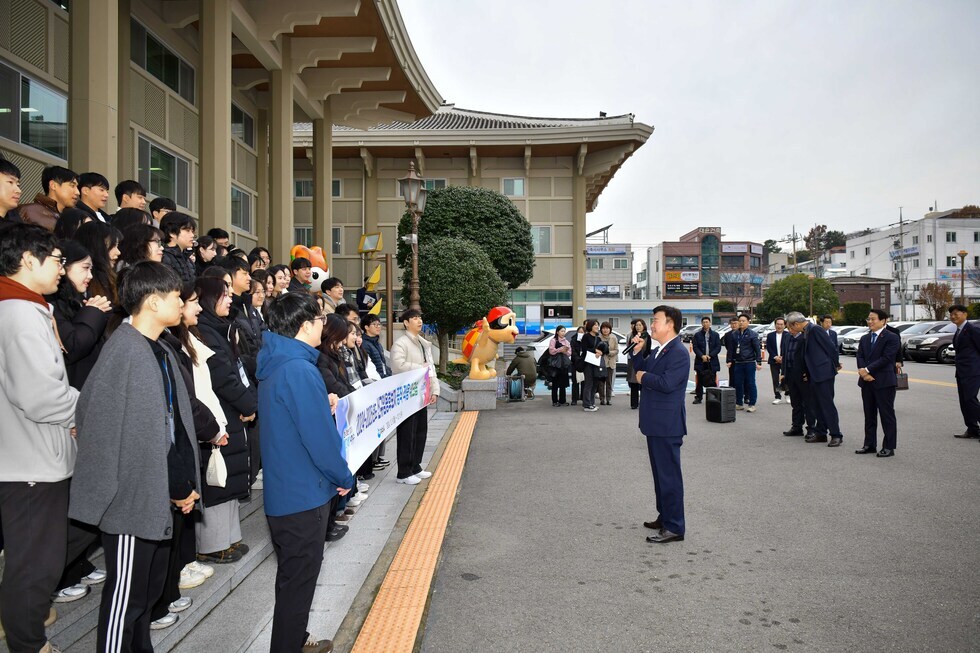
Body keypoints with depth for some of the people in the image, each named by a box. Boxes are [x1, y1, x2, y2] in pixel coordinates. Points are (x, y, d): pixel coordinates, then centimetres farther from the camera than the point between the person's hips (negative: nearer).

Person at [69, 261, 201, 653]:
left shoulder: (162, 351, 10)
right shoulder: (123, 350, -18)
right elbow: (100, 426, -19)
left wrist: (183, 484, 7)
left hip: (160, 496, 9)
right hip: (132, 498, -9)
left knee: (150, 588, 21)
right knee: (125, 594, 5)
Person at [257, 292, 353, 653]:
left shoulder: (275, 364, 7)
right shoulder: (300, 369, -24)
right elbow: (319, 437, -24)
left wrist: (322, 406, 8)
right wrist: (344, 478, -11)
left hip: (283, 489, 10)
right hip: (303, 494, -10)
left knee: (293, 575, 24)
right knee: (299, 579, 6)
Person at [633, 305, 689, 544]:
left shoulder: (678, 352, -17)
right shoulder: (658, 351, 14)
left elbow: (666, 383, -27)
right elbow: (641, 372, 15)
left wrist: (644, 377, -12)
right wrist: (638, 352, 4)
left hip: (667, 425, -10)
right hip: (656, 423, 10)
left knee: (669, 475, -3)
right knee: (660, 473, 18)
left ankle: (674, 527, 4)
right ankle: (664, 517, 31)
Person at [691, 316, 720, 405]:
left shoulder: (715, 335, 7)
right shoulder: (697, 335, 7)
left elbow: (718, 347, 2)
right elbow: (695, 347, 0)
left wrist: (710, 356, -11)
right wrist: (702, 356, -14)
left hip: (712, 361, 0)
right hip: (700, 361, 0)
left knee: (712, 381, -2)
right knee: (700, 380, 4)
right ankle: (698, 397, 12)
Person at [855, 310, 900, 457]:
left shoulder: (892, 338, -7)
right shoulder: (864, 338, 15)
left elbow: (886, 358, -16)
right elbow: (860, 357, 6)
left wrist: (867, 370, -17)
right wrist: (864, 372, -11)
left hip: (884, 382, -6)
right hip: (867, 382, 7)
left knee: (887, 415, 0)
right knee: (869, 415, 12)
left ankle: (889, 447, 6)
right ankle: (870, 445, 20)